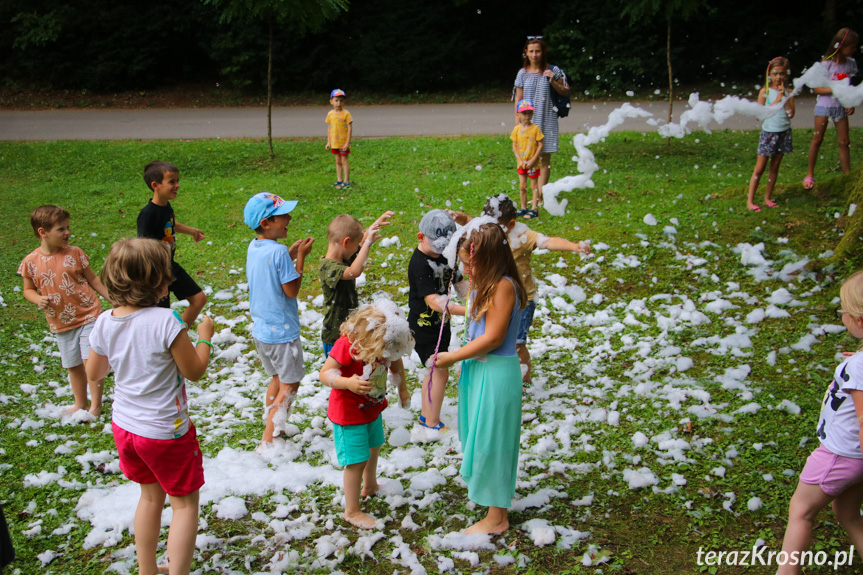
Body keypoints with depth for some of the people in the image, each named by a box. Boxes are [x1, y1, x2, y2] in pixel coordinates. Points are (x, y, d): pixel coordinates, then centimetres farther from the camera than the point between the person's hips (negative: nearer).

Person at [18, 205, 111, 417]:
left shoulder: (75, 253, -6)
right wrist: (38, 300, -14)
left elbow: (92, 278, 5)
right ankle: (80, 404, 32)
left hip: (88, 315, -2)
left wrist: (113, 298, 7)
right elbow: (28, 289, 7)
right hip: (61, 324, 2)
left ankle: (96, 404, 4)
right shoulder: (31, 262, -5)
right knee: (73, 366, 14)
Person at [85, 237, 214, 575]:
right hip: (166, 432, -6)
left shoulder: (105, 323, -8)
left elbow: (94, 373, 6)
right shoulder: (165, 322, -26)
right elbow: (194, 371, -15)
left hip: (125, 427, 7)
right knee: (185, 503, 13)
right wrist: (205, 336, -1)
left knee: (150, 496, 26)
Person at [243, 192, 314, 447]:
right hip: (282, 331, -8)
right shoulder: (278, 251, -23)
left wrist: (291, 255, 8)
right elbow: (291, 290, -18)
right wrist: (300, 257, -12)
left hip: (261, 330, 8)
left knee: (277, 378, 24)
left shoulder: (253, 247, 3)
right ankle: (268, 442, 7)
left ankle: (273, 429, 36)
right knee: (289, 386, 5)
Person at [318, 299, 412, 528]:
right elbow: (324, 373, -31)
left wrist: (402, 387, 16)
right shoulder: (347, 345, -32)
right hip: (349, 413, -8)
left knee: (373, 446, 28)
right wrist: (348, 383, -46)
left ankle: (370, 485, 56)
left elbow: (396, 361, 10)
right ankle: (352, 511, 13)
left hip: (373, 408, 8)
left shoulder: (386, 344, -10)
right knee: (358, 460, -5)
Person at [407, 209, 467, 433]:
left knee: (434, 371, 17)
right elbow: (434, 301, -32)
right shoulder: (419, 263, -24)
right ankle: (433, 424, 5)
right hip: (423, 326, -9)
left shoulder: (444, 256, 4)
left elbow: (460, 283, 13)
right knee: (440, 372, -8)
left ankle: (426, 416, 32)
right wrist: (467, 311, -40)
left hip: (440, 324, 9)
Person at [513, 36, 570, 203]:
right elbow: (518, 101, 7)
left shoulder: (552, 71, 0)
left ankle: (541, 195, 4)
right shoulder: (523, 73, 3)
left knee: (544, 158, -1)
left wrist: (553, 82, -11)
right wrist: (517, 124, 3)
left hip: (547, 120, -1)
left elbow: (565, 92, 7)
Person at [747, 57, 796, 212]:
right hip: (768, 132, -3)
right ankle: (750, 201, 1)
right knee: (759, 168, -3)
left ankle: (767, 198, 19)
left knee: (775, 167, 10)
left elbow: (791, 114, -8)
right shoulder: (765, 92, -4)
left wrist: (785, 97, -12)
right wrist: (776, 100, -14)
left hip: (784, 133, 3)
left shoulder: (788, 93, 3)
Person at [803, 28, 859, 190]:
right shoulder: (826, 64, -14)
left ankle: (847, 176, 12)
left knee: (844, 142, 5)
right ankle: (810, 174, 13)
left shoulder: (851, 63, 1)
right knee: (817, 139, 3)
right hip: (824, 105, -4)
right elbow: (817, 89, -12)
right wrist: (835, 89, -25)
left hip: (841, 107, 4)